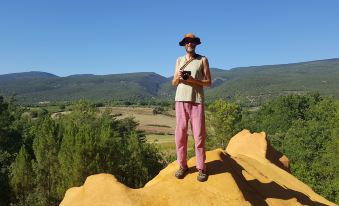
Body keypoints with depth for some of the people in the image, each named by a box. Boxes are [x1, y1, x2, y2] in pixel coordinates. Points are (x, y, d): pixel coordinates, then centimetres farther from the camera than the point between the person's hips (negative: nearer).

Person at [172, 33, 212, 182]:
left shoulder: (202, 60, 8)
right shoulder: (179, 60, 15)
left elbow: (209, 83, 4)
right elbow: (174, 83, 15)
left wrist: (193, 80, -12)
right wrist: (177, 77, -7)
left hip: (197, 101, -2)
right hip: (181, 101, 3)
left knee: (199, 136, -3)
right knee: (180, 135, 2)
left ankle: (201, 168, 7)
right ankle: (182, 166, 13)